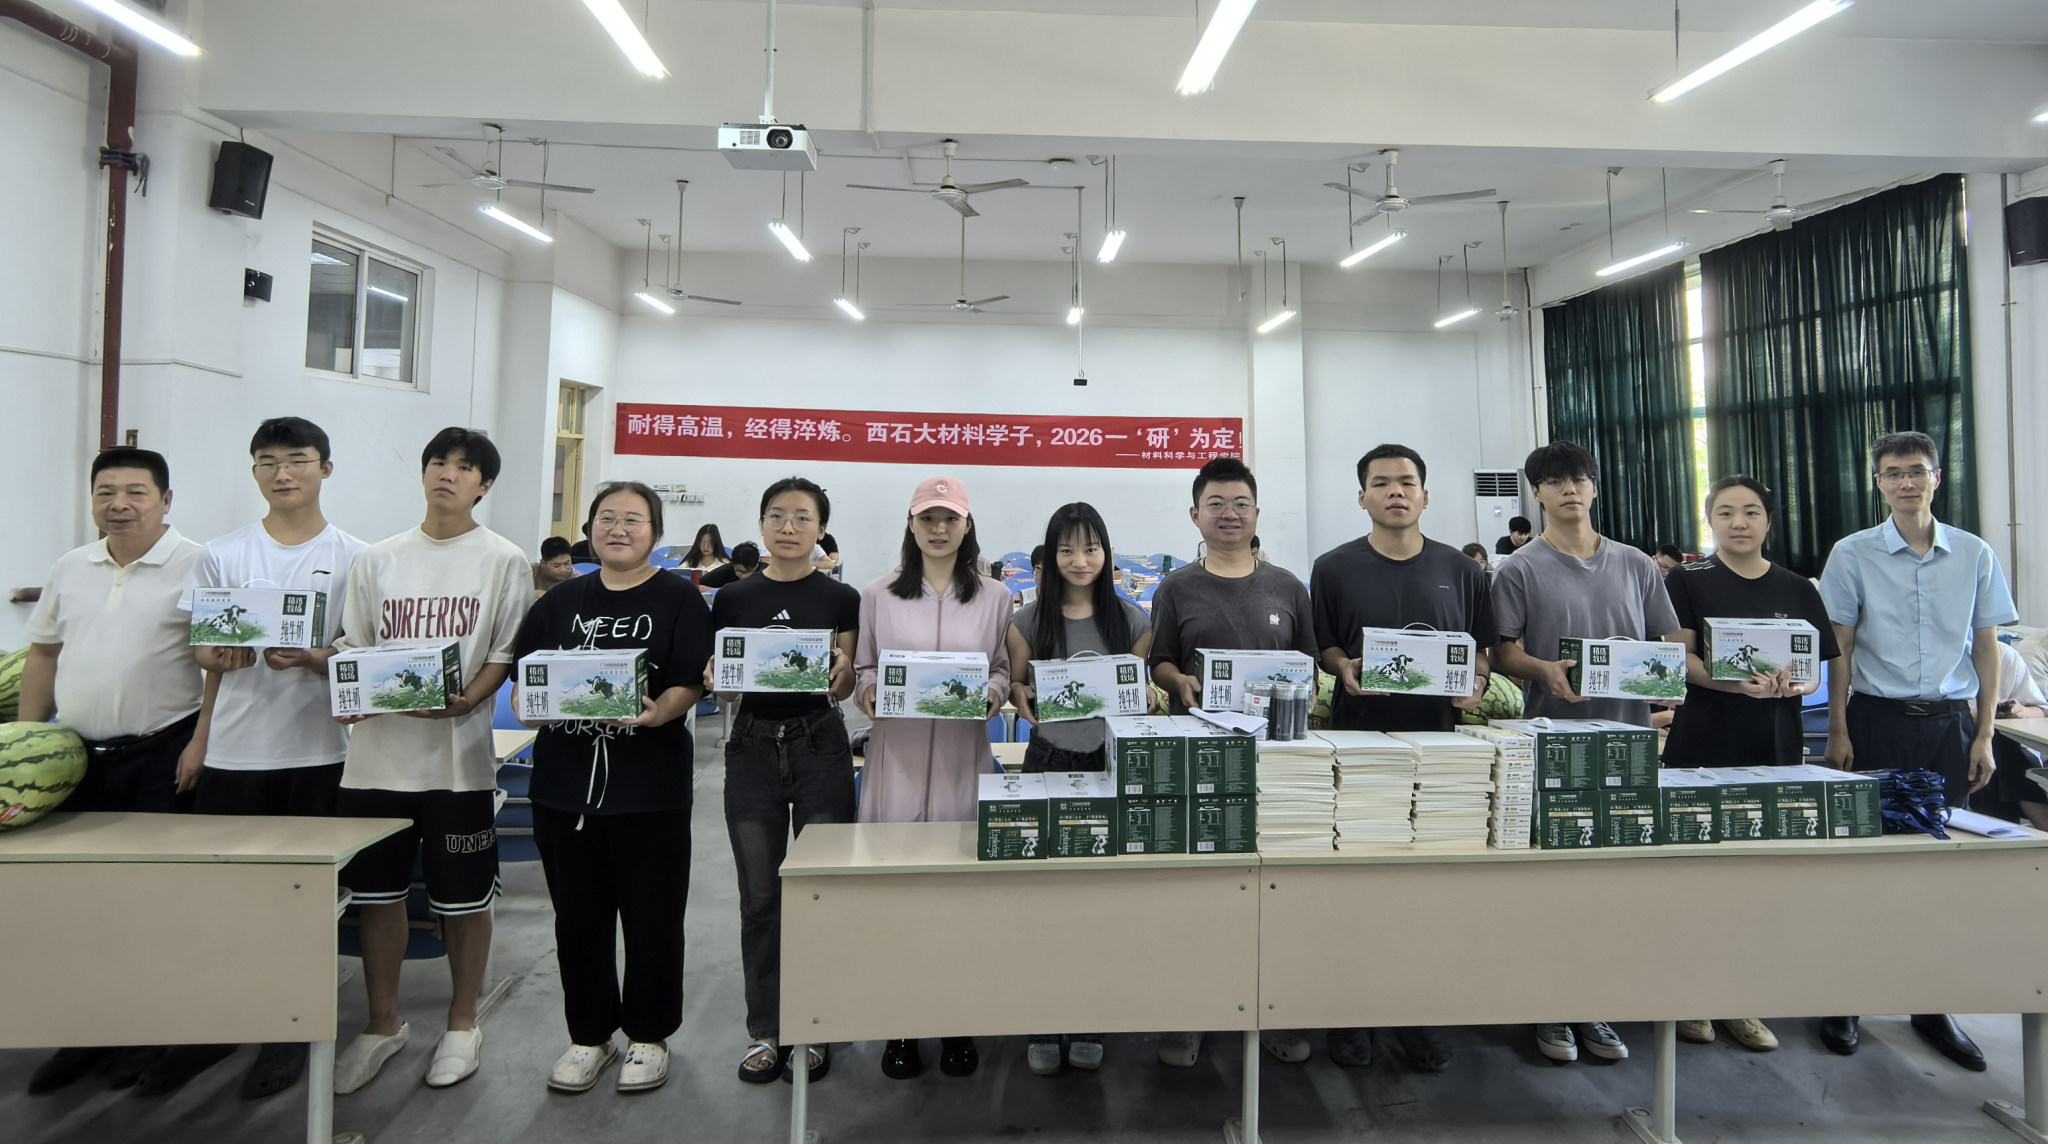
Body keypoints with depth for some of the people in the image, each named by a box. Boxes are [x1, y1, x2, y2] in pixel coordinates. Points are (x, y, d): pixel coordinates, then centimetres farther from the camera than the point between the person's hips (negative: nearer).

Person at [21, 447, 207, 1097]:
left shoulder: (195, 567, -7)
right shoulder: (69, 570, 12)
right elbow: (43, 656, 18)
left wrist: (201, 743, -16)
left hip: (160, 758, -6)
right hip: (77, 757, 6)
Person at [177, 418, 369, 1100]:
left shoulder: (352, 558, 0)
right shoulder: (222, 555, 7)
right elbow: (201, 649, 8)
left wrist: (313, 659, -21)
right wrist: (222, 654, -13)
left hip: (316, 753, -2)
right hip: (233, 751, 2)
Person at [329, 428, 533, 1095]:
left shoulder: (504, 561, 0)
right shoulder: (377, 560, 10)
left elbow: (508, 653, -3)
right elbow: (353, 645, 13)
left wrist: (465, 700, -19)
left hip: (458, 753, -3)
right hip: (377, 748, 4)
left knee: (464, 897, 7)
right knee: (377, 893, 12)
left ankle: (462, 1023, 25)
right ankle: (382, 1025, 30)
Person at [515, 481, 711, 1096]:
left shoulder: (679, 599, -1)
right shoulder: (561, 601, 11)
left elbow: (691, 683, -9)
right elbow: (524, 677, 9)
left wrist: (657, 711, -28)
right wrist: (530, 704, -12)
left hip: (650, 785, -3)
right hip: (565, 782, 4)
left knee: (651, 916, 7)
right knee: (578, 917, 13)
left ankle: (649, 1035, 26)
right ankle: (588, 1035, 31)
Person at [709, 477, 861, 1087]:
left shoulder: (841, 598, 0)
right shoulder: (734, 599, 6)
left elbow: (842, 689, 0)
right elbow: (721, 682, 9)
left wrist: (841, 667, -22)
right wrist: (715, 677, -13)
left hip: (819, 746, -2)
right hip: (753, 746, 2)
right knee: (759, 895, 8)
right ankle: (765, 1031, 22)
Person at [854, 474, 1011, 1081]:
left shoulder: (994, 597, 9)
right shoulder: (878, 594, 7)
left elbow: (1003, 669, 12)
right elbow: (861, 670, 10)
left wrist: (992, 693, -9)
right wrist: (870, 692, -11)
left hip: (963, 759, 0)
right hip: (897, 758, 0)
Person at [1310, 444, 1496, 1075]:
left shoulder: (1460, 570, 10)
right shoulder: (1334, 568, 5)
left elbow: (1481, 649, 13)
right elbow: (1322, 645, 7)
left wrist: (1475, 684, -7)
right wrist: (1344, 669, -12)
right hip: (1357, 738, -1)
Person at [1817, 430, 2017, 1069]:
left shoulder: (1975, 556, 6)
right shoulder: (1852, 555, -1)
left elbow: (1987, 648, 8)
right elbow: (1839, 649, 0)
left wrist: (1984, 734, 4)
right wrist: (1838, 731, -4)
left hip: (1951, 723, 2)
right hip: (1877, 721, -2)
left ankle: (1934, 1008, 21)